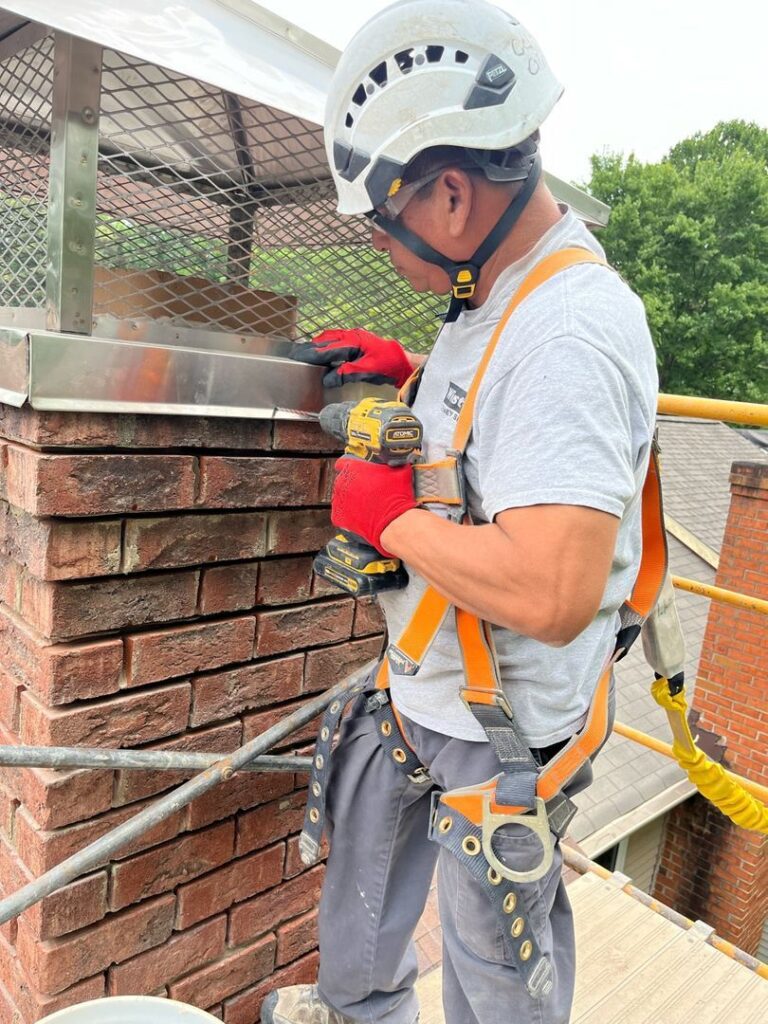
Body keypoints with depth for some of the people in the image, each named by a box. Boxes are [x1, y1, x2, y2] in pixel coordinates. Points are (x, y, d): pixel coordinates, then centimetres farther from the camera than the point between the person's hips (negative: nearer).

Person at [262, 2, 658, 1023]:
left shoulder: (571, 333, -30)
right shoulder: (499, 296, 2)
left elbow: (551, 592, -39)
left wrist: (390, 516, -23)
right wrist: (411, 372, 5)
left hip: (501, 727, -10)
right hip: (419, 687, 10)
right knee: (362, 828, 29)